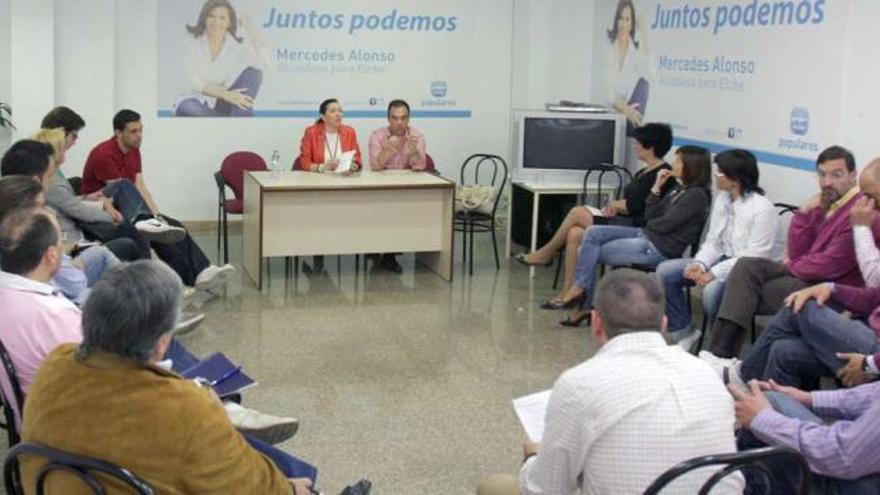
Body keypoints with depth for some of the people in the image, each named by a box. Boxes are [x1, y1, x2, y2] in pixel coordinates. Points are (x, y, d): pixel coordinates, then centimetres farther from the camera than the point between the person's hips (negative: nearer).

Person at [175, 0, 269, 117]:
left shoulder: (238, 45, -4)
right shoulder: (193, 44, -6)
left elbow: (263, 63, -24)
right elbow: (194, 81, -17)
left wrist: (250, 27, -21)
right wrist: (226, 94, -30)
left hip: (225, 105, 1)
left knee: (253, 69, -20)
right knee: (185, 107, -38)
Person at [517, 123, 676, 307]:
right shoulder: (643, 173, 19)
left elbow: (635, 205, -15)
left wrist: (615, 204, 3)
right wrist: (615, 207, -2)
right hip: (623, 224, 9)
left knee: (578, 212, -14)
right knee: (575, 233, -12)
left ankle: (546, 253, 5)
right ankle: (569, 293, -11)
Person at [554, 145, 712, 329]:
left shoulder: (696, 195, -16)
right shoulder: (681, 189, 13)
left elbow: (664, 224, -17)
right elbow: (651, 216, 11)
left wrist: (648, 225, 4)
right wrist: (656, 187, 4)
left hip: (659, 249, -9)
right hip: (646, 235, 9)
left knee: (590, 253, -6)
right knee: (592, 233, -4)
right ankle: (580, 289, -7)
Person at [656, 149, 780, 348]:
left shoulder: (762, 209, -20)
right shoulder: (722, 198, 5)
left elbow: (754, 256, -24)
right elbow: (713, 241, 8)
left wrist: (714, 273, -26)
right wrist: (700, 264, -12)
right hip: (724, 258, 8)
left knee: (712, 289, -36)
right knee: (665, 271, -3)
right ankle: (683, 330, 10)